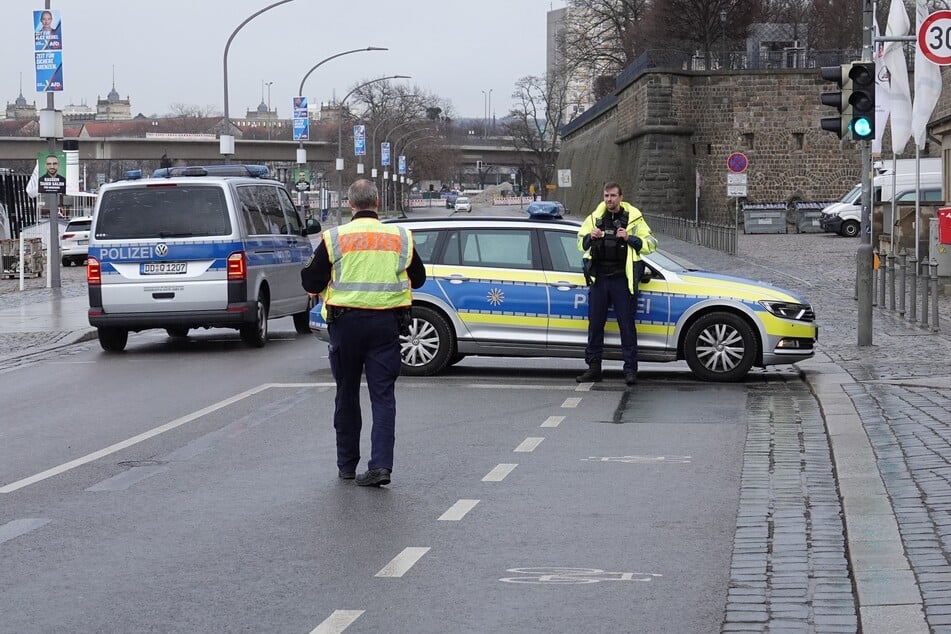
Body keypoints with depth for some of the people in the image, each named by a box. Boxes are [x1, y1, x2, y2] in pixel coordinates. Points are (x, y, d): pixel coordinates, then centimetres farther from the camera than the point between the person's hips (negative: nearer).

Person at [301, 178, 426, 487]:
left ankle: (346, 465, 19)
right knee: (383, 395, 2)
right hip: (386, 323, 1)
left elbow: (311, 283, -2)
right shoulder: (400, 237, 2)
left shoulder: (335, 238, -5)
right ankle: (380, 465, -9)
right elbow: (418, 278, 14)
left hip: (345, 323, -1)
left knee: (347, 394, 12)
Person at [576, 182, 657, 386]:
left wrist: (629, 238, -13)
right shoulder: (595, 218, 12)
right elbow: (581, 244, 19)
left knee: (627, 325, -3)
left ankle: (630, 369, 0)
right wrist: (590, 237, -3)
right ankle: (593, 367, 12)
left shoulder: (633, 219, 3)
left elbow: (651, 244, 2)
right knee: (595, 324, 5)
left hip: (622, 279, -3)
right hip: (598, 279, 3)